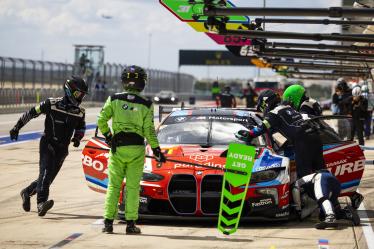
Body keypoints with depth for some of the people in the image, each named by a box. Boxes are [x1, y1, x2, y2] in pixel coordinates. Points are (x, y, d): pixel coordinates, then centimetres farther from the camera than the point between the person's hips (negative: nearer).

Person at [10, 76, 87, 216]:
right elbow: (32, 113, 0)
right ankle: (41, 203, -33)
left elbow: (81, 127, 24)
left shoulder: (80, 112, 6)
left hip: (62, 149, 5)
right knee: (46, 172, -23)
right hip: (48, 144, -5)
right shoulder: (52, 104, -8)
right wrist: (17, 127, 1)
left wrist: (77, 137, 3)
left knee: (48, 178, 8)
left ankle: (27, 192, 33)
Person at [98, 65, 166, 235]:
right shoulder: (146, 105, -4)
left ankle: (108, 222, 5)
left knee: (113, 185, 7)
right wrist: (156, 150, 2)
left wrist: (107, 136, 14)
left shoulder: (114, 99, -2)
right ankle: (130, 223, 3)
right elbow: (149, 130, -5)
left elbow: (101, 120, -1)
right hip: (136, 148, -1)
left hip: (117, 147, 1)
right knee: (132, 187, 4)